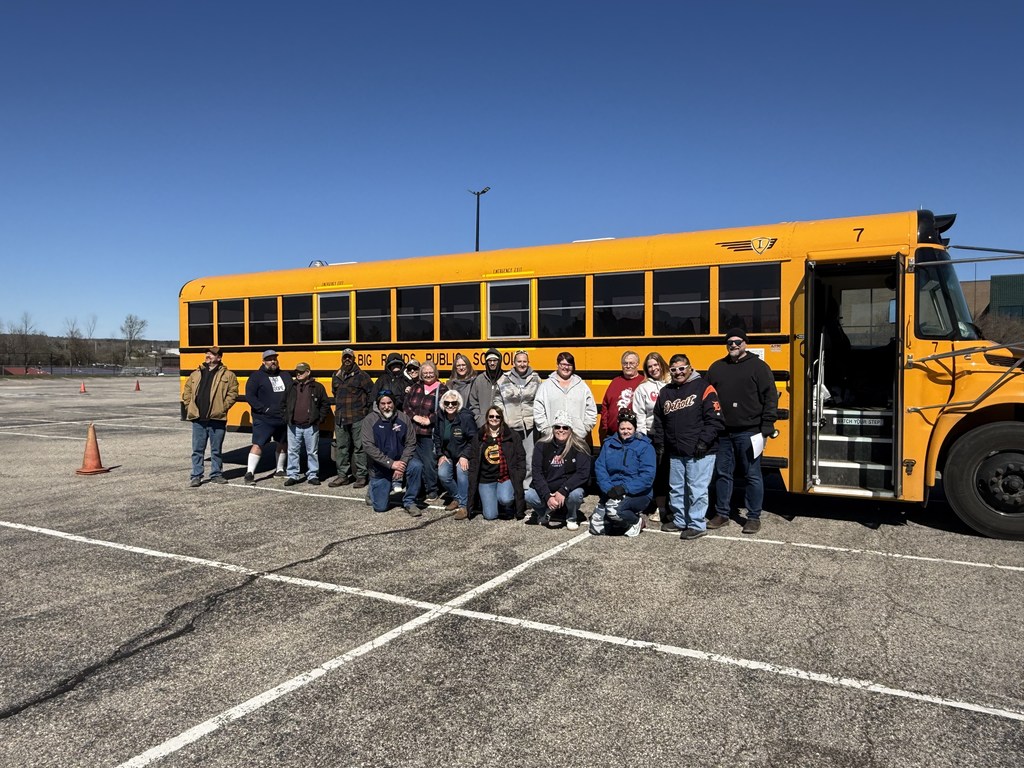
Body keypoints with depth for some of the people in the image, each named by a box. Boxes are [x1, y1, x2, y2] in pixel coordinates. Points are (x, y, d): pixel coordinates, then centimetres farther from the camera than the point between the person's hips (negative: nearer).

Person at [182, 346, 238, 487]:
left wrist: (223, 407, -9)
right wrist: (189, 407, 5)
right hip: (198, 419, 3)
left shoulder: (227, 375, 1)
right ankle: (196, 476, 12)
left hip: (217, 419, -2)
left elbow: (233, 393, -2)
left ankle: (216, 474, 20)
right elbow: (186, 392, 16)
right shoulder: (195, 374, 12)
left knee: (216, 450, 8)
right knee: (197, 450, 5)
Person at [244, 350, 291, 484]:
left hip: (283, 418, 6)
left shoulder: (285, 376, 12)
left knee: (283, 443, 16)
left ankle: (280, 470, 32)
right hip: (263, 419, -5)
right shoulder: (257, 376, -3)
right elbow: (249, 395, -9)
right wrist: (263, 409, -16)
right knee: (258, 444, -11)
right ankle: (250, 473, -7)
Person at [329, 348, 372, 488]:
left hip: (358, 418, -5)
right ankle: (342, 475, 18)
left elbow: (372, 392, -3)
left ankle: (361, 476, 6)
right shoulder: (336, 376, 12)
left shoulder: (361, 375, -5)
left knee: (359, 447, 0)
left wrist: (366, 408, -1)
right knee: (341, 447, 9)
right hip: (340, 418, 5)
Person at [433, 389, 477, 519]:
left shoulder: (466, 417, -16)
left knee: (461, 471, -30)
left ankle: (463, 506, -19)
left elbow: (473, 440, -13)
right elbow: (437, 438, 12)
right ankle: (457, 497, 9)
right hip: (447, 454, 5)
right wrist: (440, 455, 1)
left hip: (464, 455, -4)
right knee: (442, 474, -18)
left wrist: (465, 456, -20)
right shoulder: (440, 418, 0)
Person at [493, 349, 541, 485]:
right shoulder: (505, 379, 3)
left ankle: (527, 486, 11)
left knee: (530, 458, 1)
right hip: (511, 426, 0)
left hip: (530, 425, 1)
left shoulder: (535, 379, 6)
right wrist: (503, 418, -2)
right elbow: (497, 399, 6)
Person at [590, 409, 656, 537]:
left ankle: (636, 520, -1)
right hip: (612, 492, 5)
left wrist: (625, 488, -23)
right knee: (596, 528, -8)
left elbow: (648, 475, -15)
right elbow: (599, 468, -2)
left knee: (613, 508, -33)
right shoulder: (609, 444, 7)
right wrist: (608, 488, -18)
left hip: (637, 493, -4)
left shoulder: (645, 446, -6)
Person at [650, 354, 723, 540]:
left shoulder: (703, 388, -6)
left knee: (697, 489, -2)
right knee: (676, 488, 15)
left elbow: (714, 419, -10)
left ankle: (697, 525, 9)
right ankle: (680, 520, 29)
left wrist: (704, 442, -17)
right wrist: (659, 444, 11)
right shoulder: (665, 392, 13)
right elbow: (659, 421, 18)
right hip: (675, 453, 6)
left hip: (700, 452, -6)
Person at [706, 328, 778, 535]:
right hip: (722, 432, 4)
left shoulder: (758, 366, 0)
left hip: (748, 432, -4)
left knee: (753, 476, 4)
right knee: (722, 474, 11)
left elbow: (770, 398, -3)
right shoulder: (716, 368, 11)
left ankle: (754, 517, 15)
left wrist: (766, 429, -10)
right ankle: (722, 514, 23)